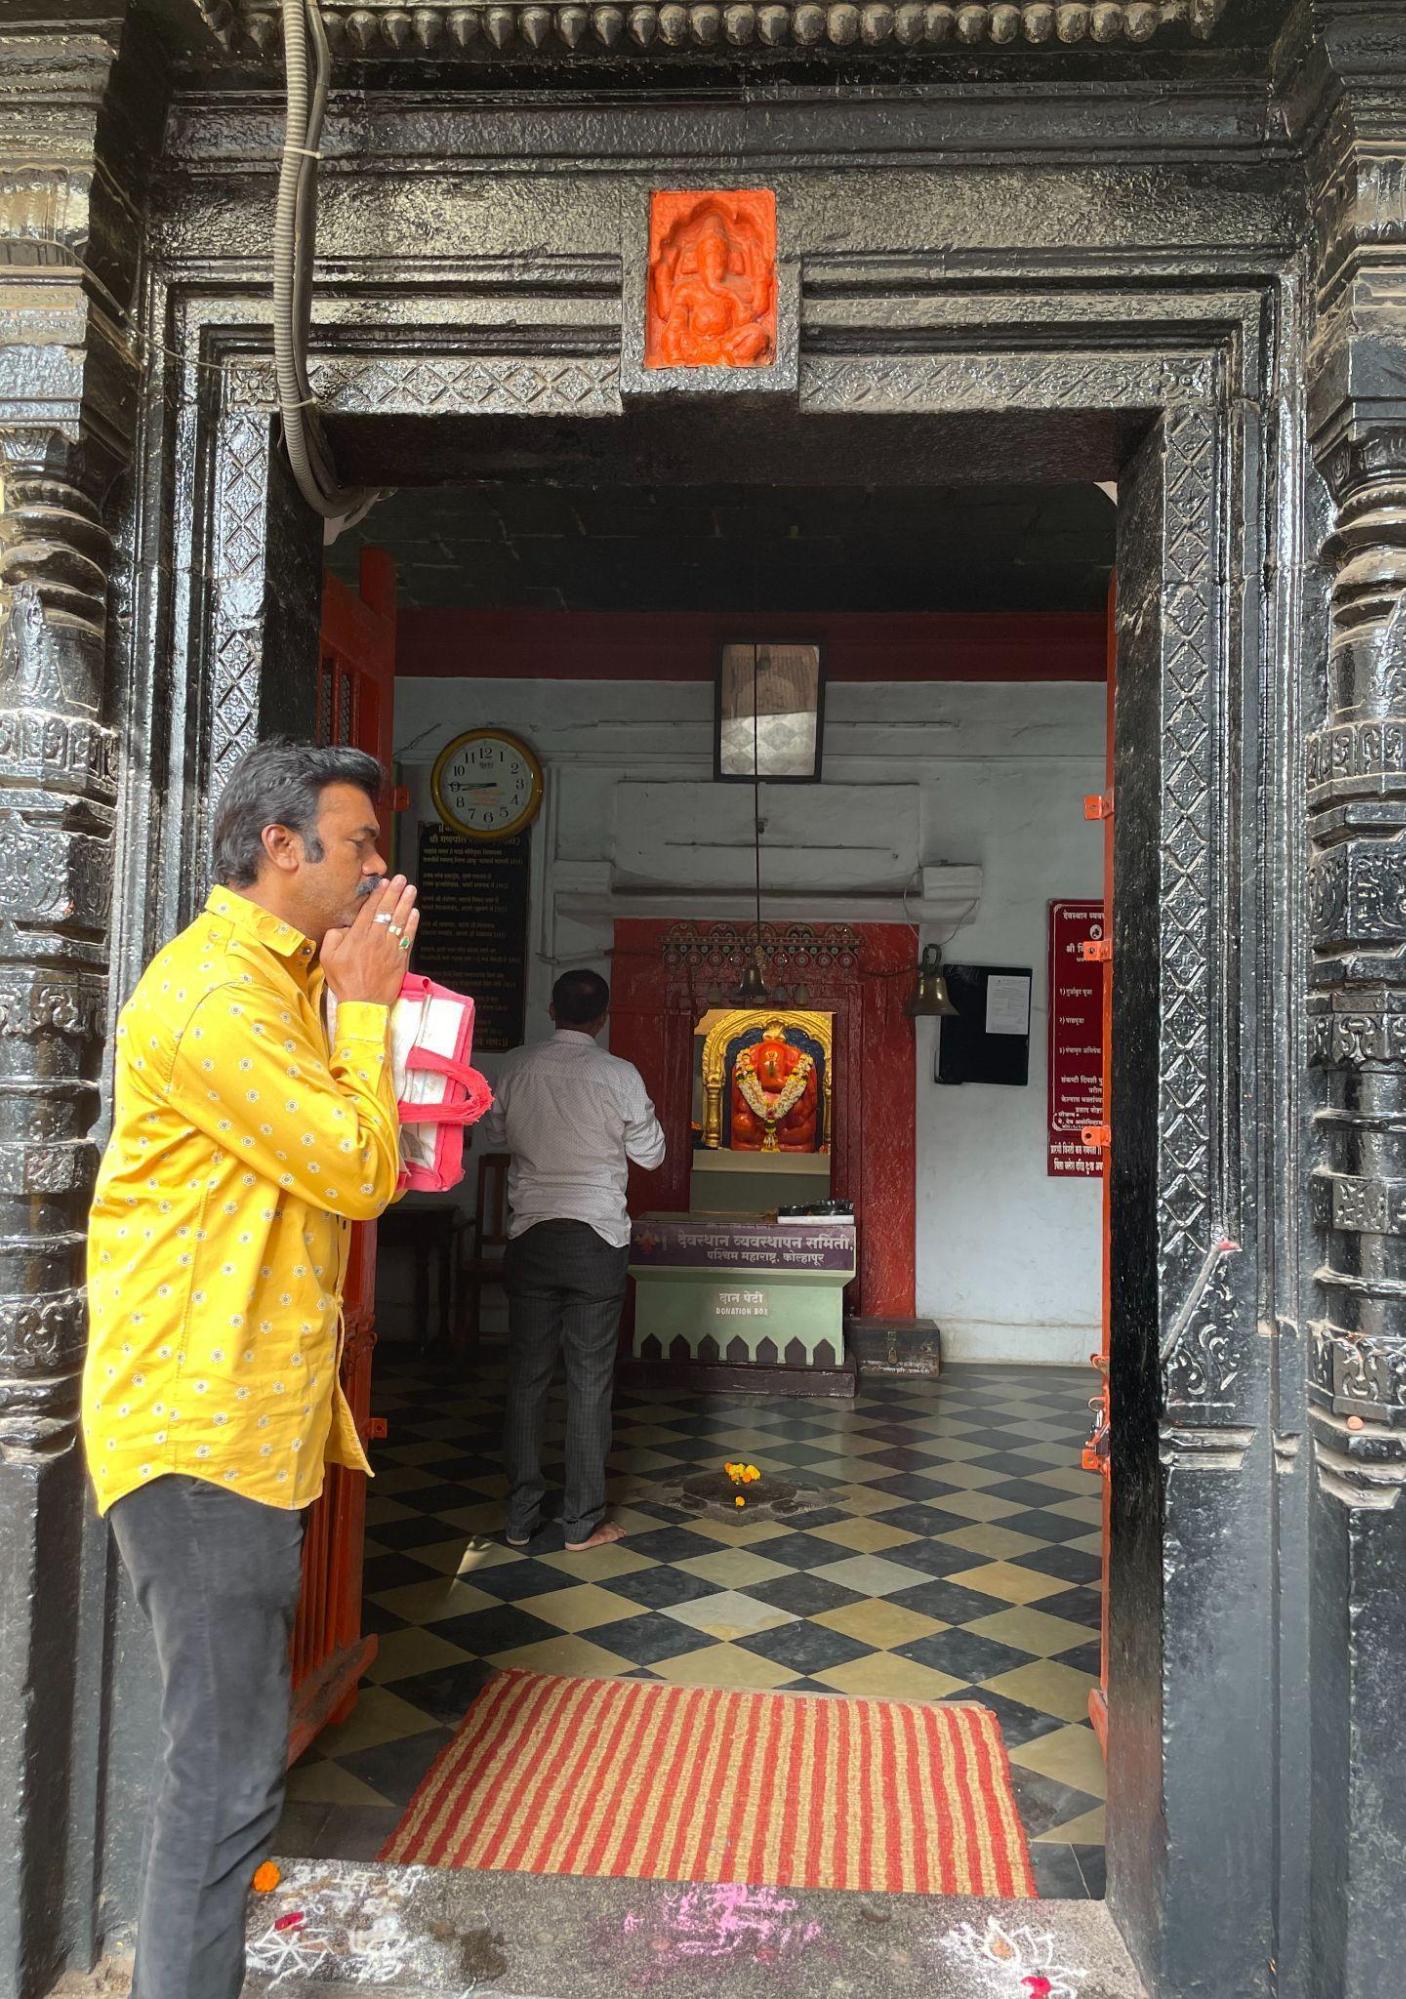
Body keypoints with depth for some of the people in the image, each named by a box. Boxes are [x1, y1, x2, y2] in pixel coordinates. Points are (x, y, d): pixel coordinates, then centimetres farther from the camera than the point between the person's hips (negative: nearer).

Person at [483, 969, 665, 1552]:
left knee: (527, 1376, 10)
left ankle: (521, 1517, 16)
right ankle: (582, 1523, 12)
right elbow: (651, 1155, 1)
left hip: (531, 1236, 2)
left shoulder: (517, 1068, -2)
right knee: (590, 1381, 5)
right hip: (597, 1238, -2)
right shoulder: (619, 1075, -9)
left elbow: (494, 1132, 15)